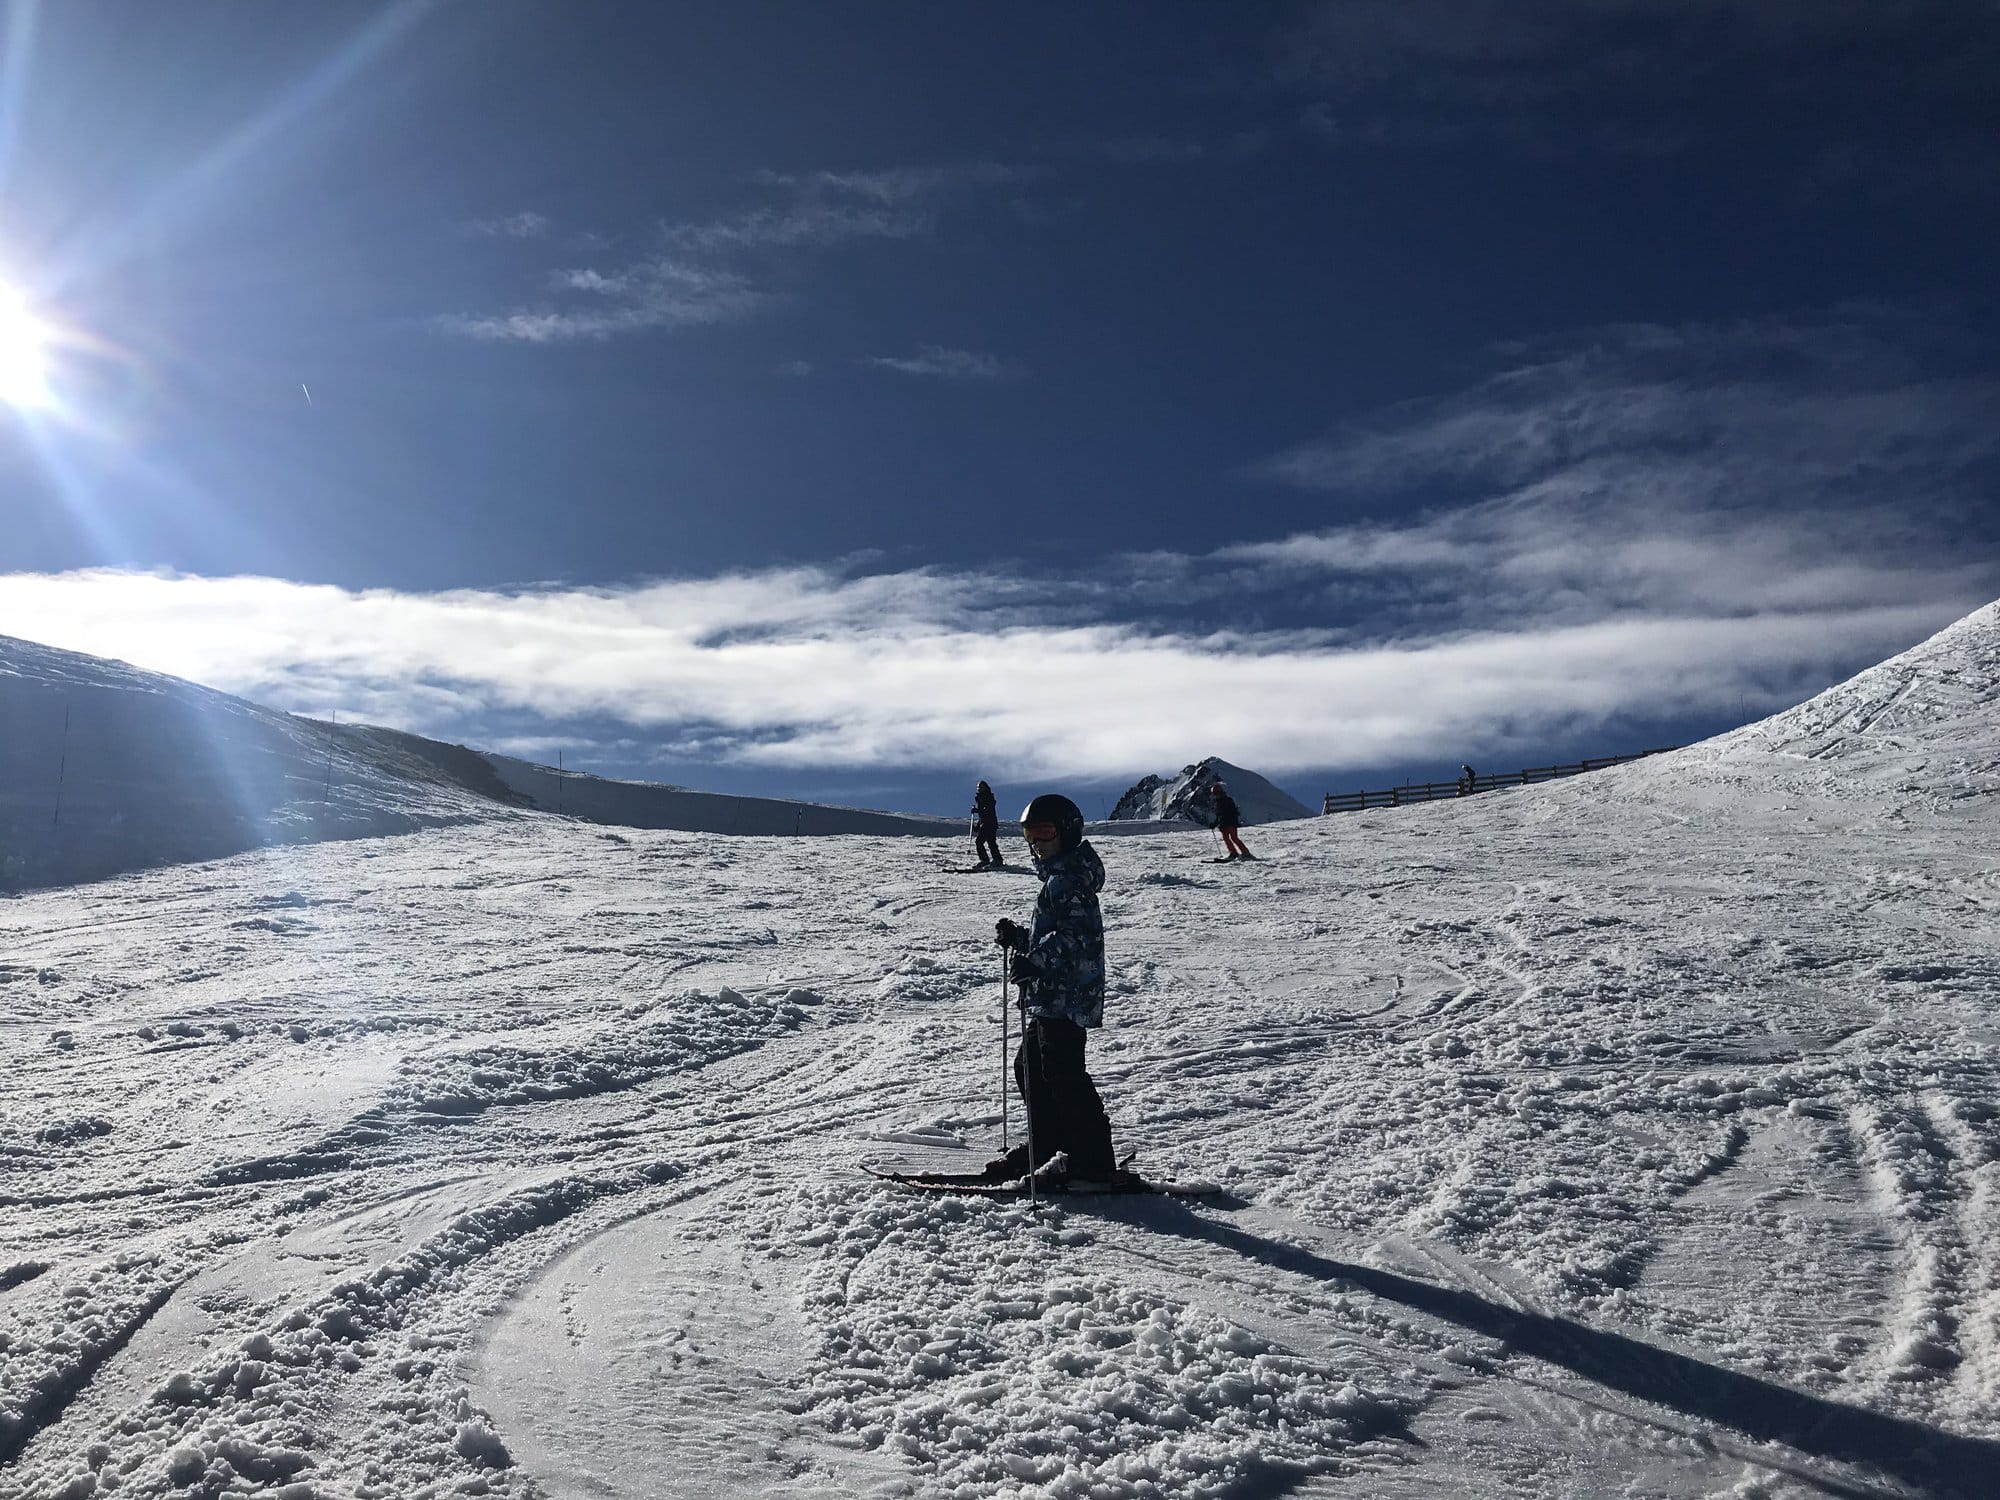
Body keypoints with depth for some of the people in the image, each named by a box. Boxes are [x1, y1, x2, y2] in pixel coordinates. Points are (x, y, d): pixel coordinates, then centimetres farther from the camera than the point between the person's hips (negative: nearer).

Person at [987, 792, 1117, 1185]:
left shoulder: (1069, 880, -14)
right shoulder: (1057, 877, 18)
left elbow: (1075, 935, -27)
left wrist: (1035, 960, -35)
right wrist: (1017, 937, 15)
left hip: (1065, 998, -11)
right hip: (1051, 998, 11)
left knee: (1063, 1075, -8)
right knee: (1030, 1068, 18)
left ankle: (1095, 1162, -2)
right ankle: (1044, 1146, 30)